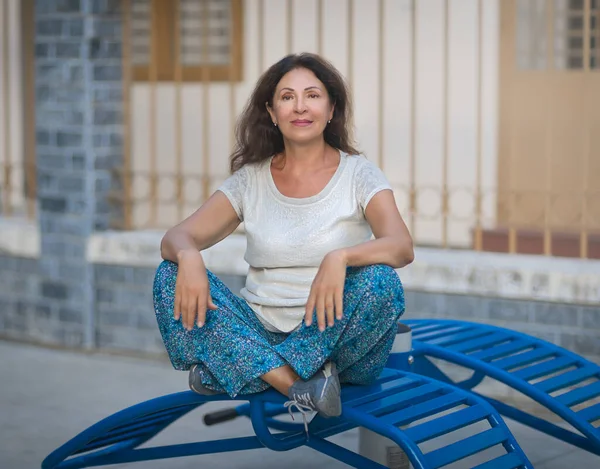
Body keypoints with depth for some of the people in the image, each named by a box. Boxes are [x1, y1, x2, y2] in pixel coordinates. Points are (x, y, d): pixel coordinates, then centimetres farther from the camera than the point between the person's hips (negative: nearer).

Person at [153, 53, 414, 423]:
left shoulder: (358, 174, 0)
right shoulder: (251, 179, 7)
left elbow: (403, 247, -17)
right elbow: (177, 237, -1)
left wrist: (340, 257, -38)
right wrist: (188, 256, -27)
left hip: (337, 345, -2)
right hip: (262, 334, 3)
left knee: (380, 281, -32)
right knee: (171, 276, -17)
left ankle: (245, 371, -22)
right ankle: (299, 385, -31)